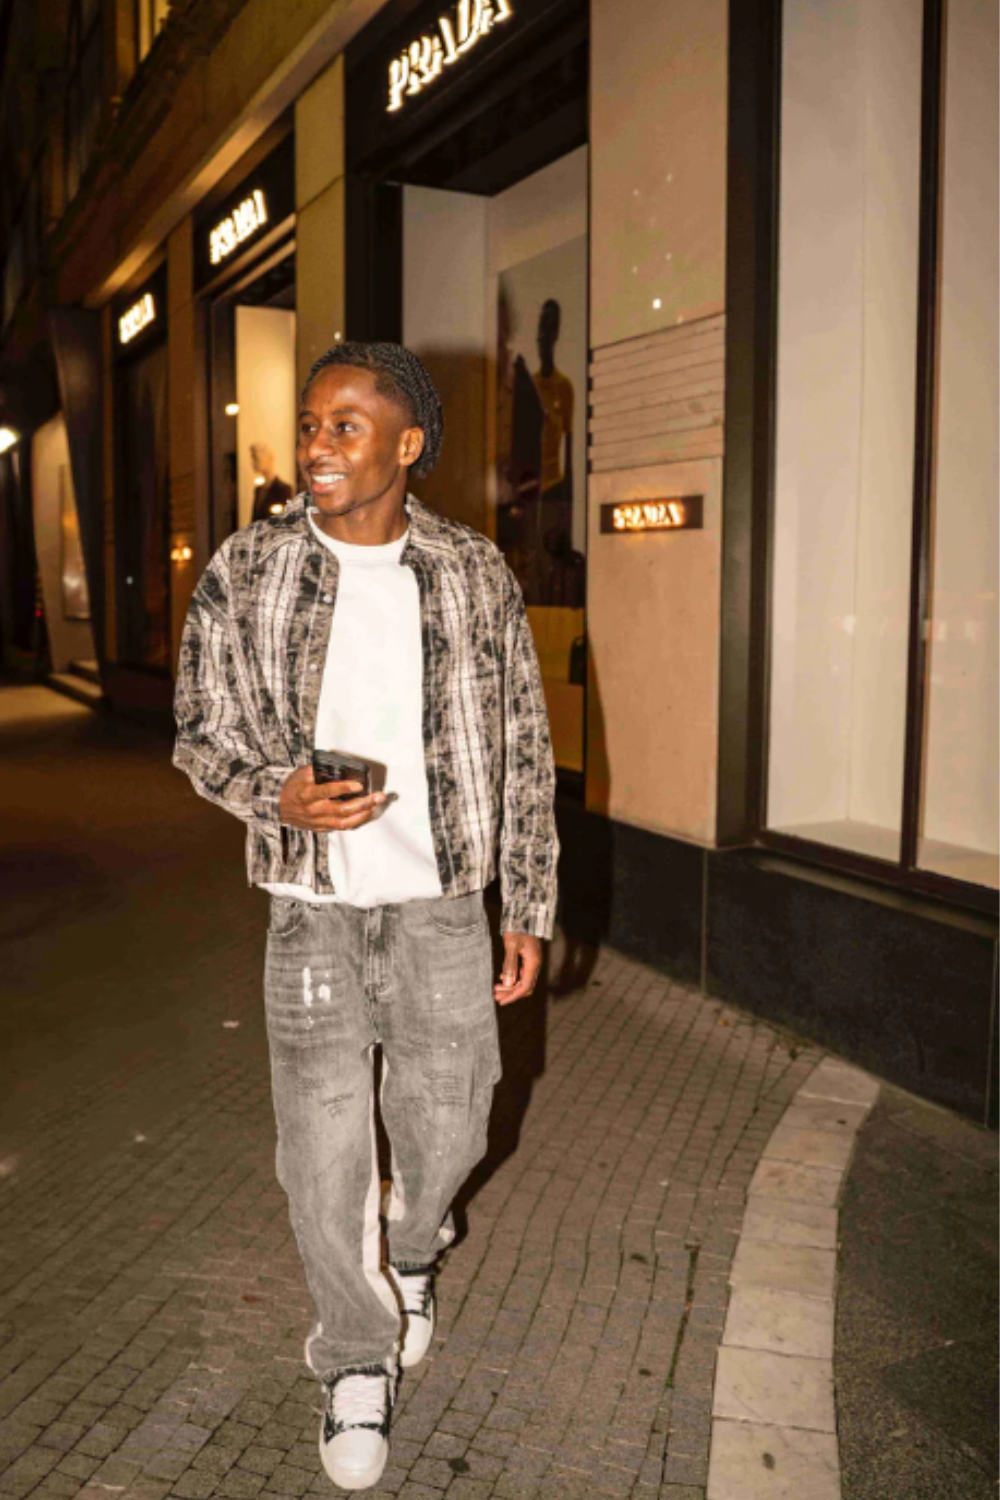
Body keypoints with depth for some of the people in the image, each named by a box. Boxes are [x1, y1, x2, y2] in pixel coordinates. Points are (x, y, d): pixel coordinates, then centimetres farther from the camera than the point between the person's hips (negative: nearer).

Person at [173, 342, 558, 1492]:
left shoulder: (474, 574, -2)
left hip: (443, 904, 1)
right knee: (324, 1146, 3)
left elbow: (522, 751, 3)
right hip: (314, 908, 0)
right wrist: (277, 795, -18)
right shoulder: (246, 570, -3)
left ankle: (412, 1250, 48)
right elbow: (199, 727, 4)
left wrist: (528, 908, 2)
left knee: (446, 1130, 13)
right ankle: (357, 1356, 30)